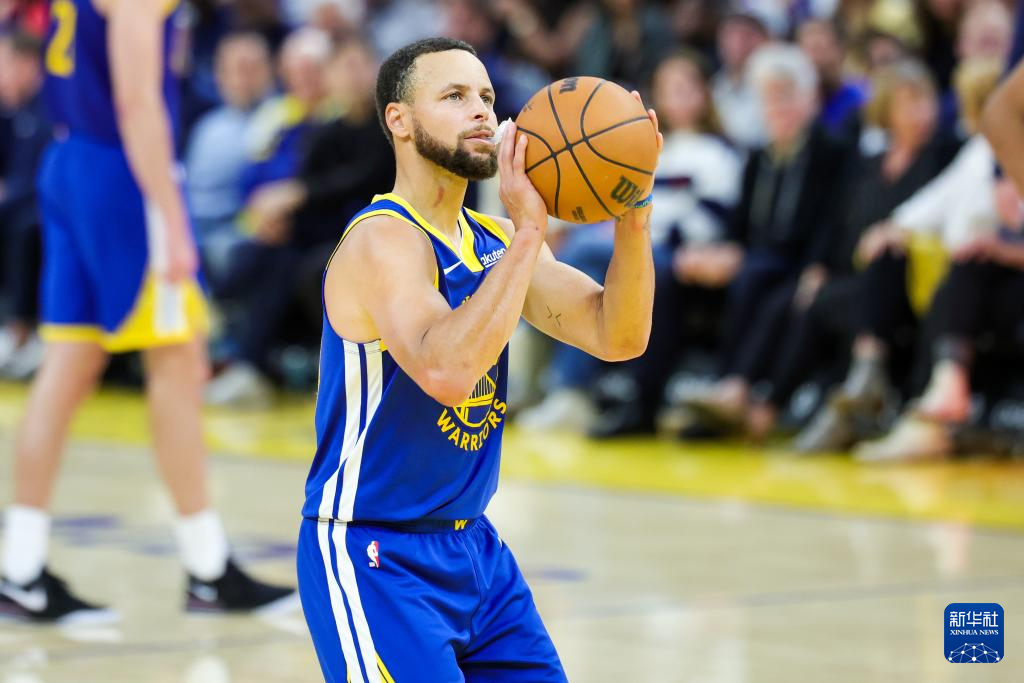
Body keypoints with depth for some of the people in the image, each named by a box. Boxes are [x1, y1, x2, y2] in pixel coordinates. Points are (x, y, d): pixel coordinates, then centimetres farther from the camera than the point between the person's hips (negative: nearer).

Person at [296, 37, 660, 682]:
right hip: (373, 557, -8)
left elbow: (619, 336, 0)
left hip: (473, 547, 8)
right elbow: (445, 372, -36)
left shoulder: (496, 240, 7)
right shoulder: (382, 239, -18)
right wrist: (528, 232, -34)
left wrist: (633, 216, -15)